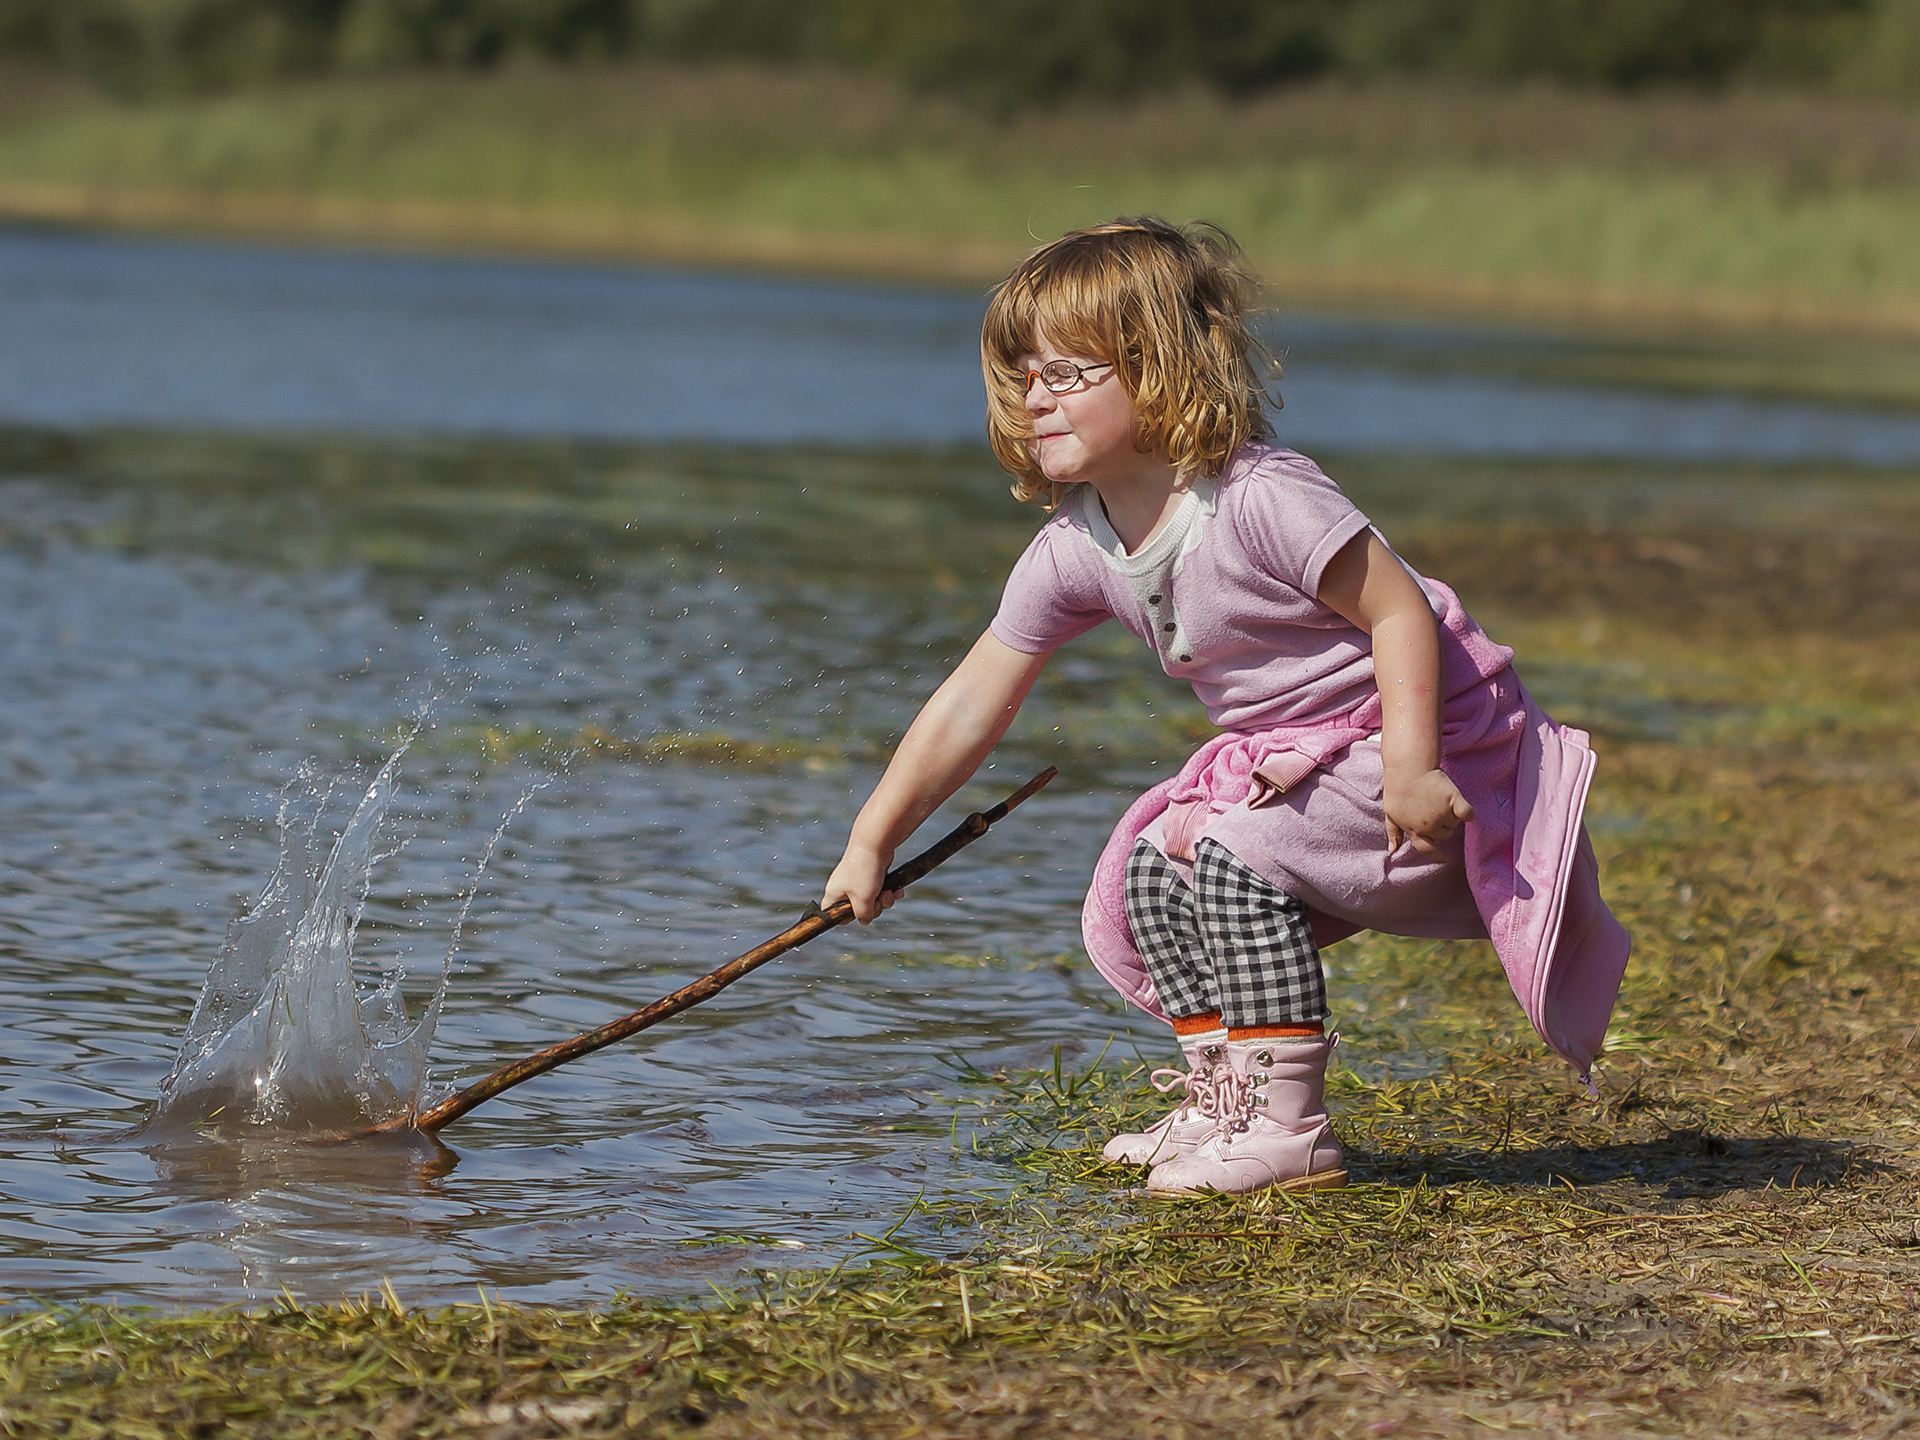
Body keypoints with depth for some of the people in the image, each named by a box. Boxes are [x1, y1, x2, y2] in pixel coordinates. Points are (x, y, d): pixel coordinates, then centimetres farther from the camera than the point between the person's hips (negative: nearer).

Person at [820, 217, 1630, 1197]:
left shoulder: (1260, 500, -26)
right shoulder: (1073, 549, -4)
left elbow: (1401, 611, -24)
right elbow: (970, 707, 2)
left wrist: (1409, 772, -30)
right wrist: (872, 842, 3)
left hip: (1439, 742, -8)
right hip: (1289, 752, 8)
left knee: (1234, 849, -24)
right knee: (1147, 870, -2)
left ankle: (1289, 1131, -18)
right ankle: (1223, 1102, 11)